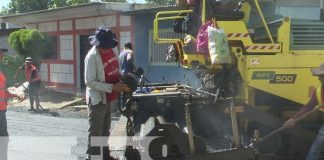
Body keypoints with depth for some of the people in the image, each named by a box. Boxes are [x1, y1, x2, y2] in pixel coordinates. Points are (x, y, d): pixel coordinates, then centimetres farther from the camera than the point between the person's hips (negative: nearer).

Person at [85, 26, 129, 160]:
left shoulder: (112, 49, -1)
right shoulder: (92, 57, -23)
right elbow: (90, 82, -24)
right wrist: (112, 87, -28)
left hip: (108, 98, 8)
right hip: (97, 99, -8)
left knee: (105, 130, 21)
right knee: (95, 132, -1)